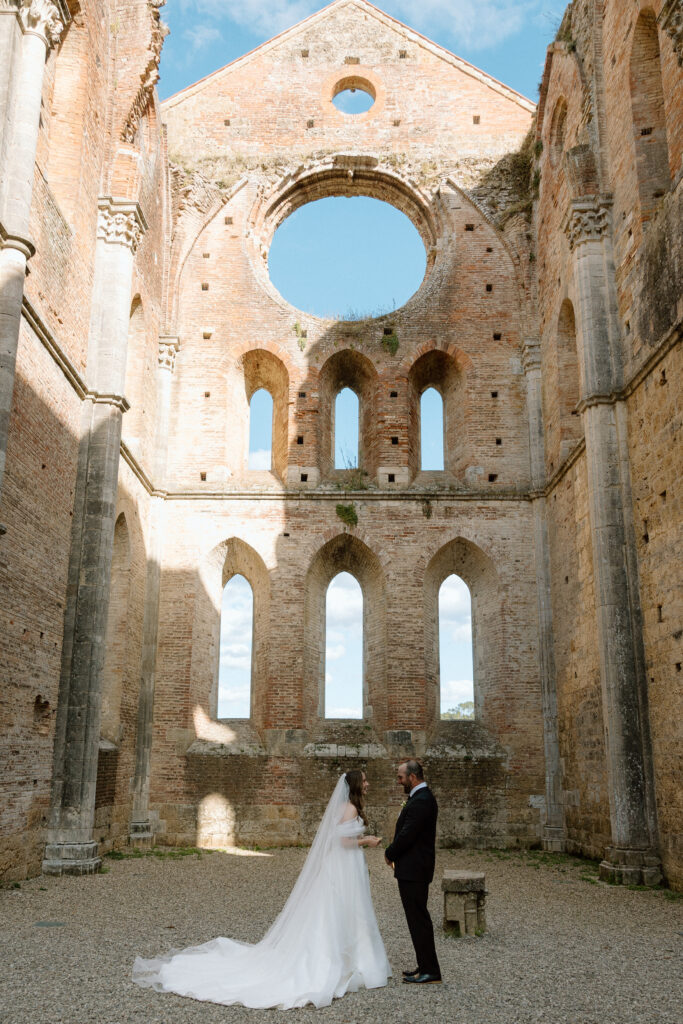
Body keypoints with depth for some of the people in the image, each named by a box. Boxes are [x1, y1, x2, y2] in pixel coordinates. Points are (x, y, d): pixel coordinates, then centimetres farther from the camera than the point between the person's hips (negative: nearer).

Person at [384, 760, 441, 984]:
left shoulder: (420, 801, -21)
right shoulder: (421, 797, 13)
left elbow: (406, 836, -23)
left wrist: (389, 853, -7)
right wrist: (394, 852, 8)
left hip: (413, 870, -11)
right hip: (414, 868, 11)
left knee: (419, 919, -3)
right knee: (418, 918, 16)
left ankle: (430, 972, 4)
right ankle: (425, 966, 24)